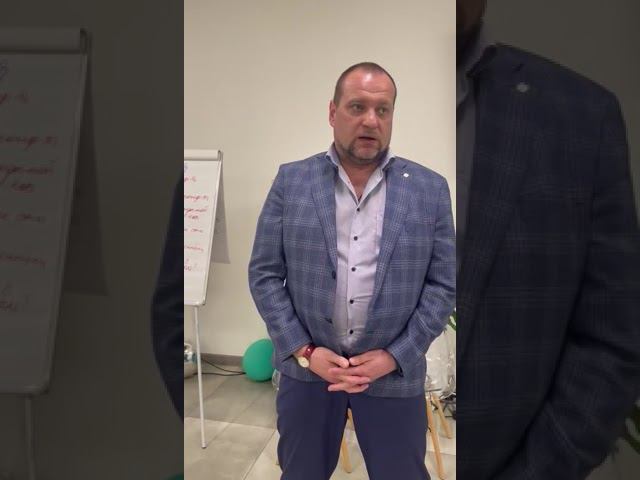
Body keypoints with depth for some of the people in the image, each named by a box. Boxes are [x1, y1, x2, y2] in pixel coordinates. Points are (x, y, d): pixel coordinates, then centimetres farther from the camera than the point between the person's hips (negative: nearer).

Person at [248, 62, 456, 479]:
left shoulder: (430, 189, -2)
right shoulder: (291, 181, -2)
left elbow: (444, 284, -2)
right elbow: (264, 274, -3)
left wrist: (394, 356, -10)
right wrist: (304, 351, -10)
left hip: (395, 371, 0)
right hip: (306, 367, 1)